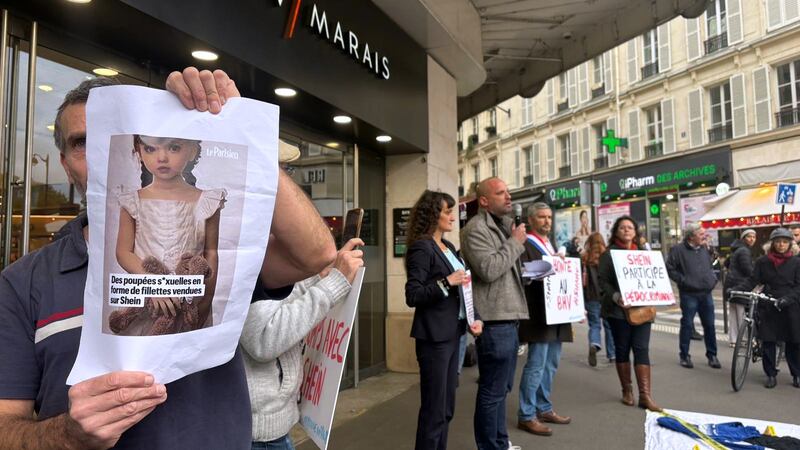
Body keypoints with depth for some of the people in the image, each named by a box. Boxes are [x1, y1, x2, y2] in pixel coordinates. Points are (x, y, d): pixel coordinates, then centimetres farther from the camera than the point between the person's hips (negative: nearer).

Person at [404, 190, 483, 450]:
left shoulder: (448, 247, 13)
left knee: (447, 407, 15)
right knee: (434, 409, 0)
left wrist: (474, 317, 6)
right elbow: (412, 296, -18)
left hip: (452, 333, 8)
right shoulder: (421, 247, -12)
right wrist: (446, 282, -25)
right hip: (434, 336, -8)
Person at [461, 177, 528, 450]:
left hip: (507, 318, 10)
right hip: (494, 321, -10)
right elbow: (488, 269, -24)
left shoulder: (504, 225, 18)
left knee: (501, 388, 19)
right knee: (492, 392, -1)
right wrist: (515, 242, -13)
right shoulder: (476, 229, -12)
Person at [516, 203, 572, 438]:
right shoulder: (524, 245, -10)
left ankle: (544, 409, 25)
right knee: (536, 365, -6)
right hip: (538, 314, -9)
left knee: (550, 364, 14)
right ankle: (526, 416, 3)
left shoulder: (551, 245, 19)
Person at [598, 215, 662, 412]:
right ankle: (627, 390, 21)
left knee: (642, 349, -2)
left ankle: (645, 395, 0)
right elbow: (603, 280, -7)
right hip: (618, 309, -3)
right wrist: (616, 297, -21)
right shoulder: (609, 254, -1)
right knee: (622, 349, 8)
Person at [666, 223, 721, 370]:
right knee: (687, 325, 1)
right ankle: (684, 356, 12)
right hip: (689, 294, -5)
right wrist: (682, 280, -12)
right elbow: (669, 268, -9)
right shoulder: (678, 250, -9)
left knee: (709, 325, 8)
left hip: (706, 293, 6)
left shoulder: (705, 249, 12)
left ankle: (712, 355, 21)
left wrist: (713, 278, 13)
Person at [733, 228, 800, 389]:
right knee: (768, 342, 2)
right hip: (768, 306, 1)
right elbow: (752, 280, 0)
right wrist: (736, 289, -16)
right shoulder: (762, 261, 4)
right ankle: (771, 375, 13)